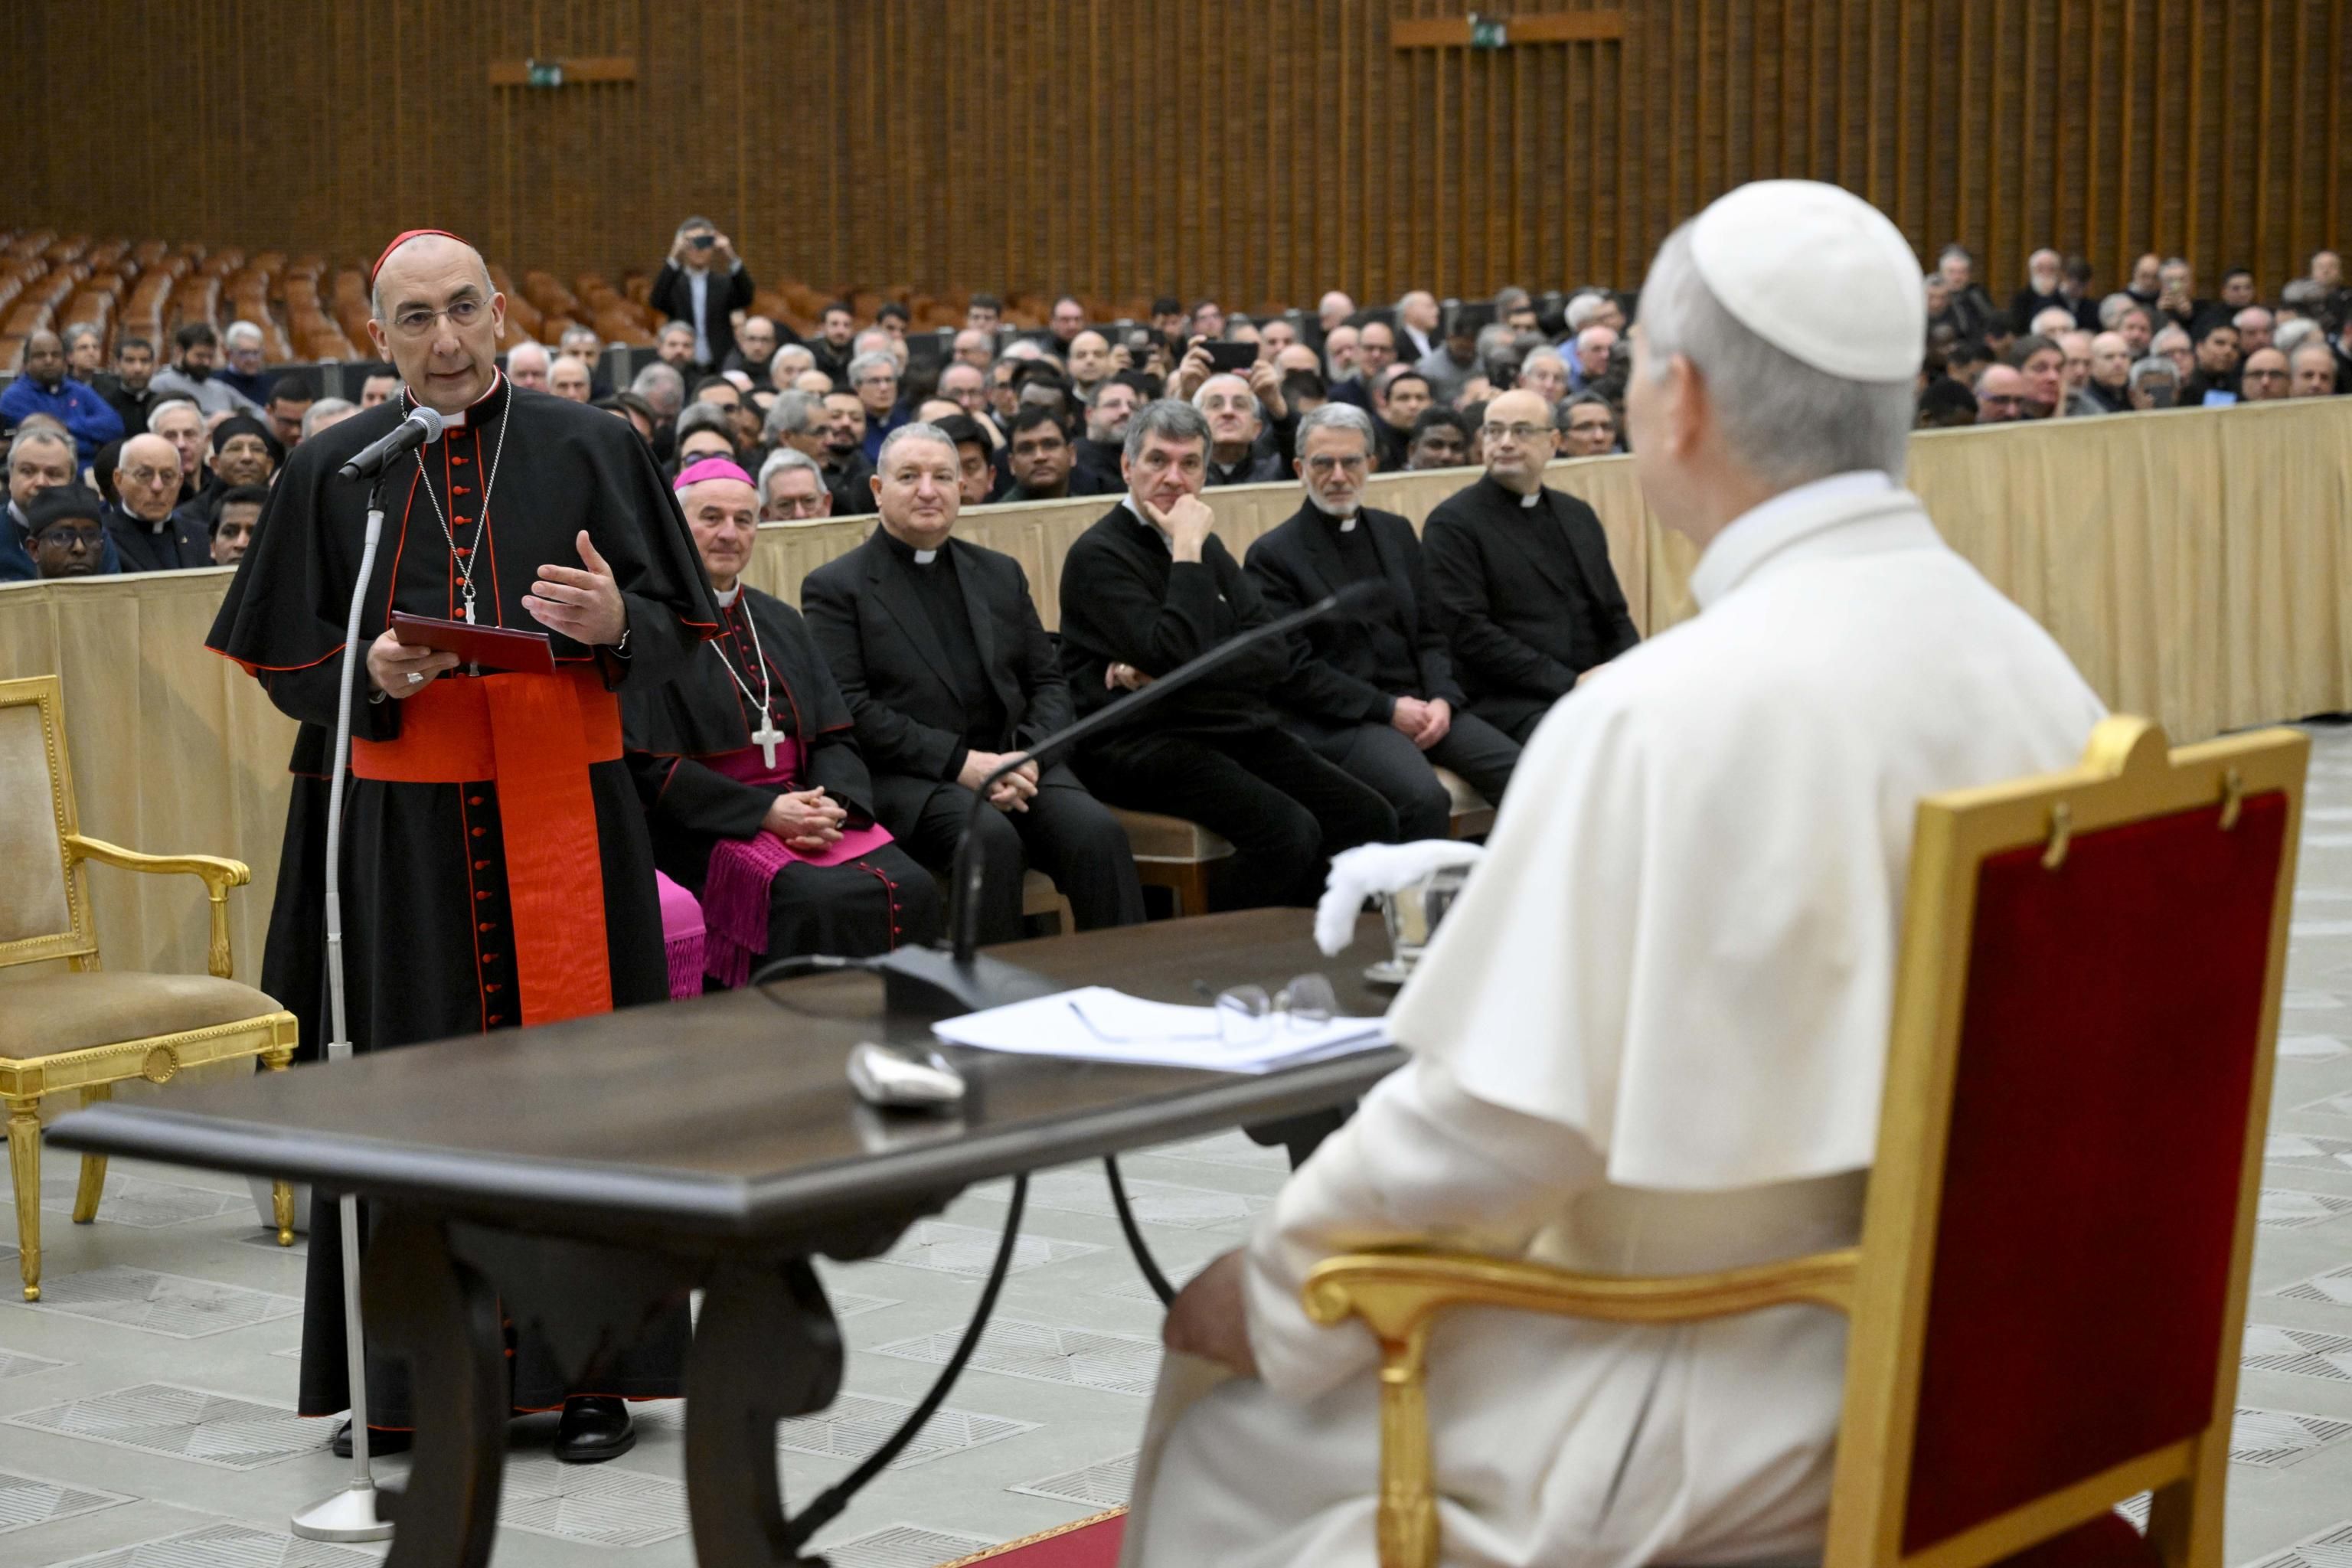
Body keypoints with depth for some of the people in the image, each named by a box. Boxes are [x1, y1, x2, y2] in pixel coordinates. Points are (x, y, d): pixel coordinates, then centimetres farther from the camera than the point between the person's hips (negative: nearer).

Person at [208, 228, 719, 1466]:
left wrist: (615, 623, -17)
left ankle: (586, 1361, 8)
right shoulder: (334, 469, 7)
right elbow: (282, 662, 8)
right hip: (402, 823, 1)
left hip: (563, 812, -1)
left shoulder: (587, 449, 4)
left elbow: (677, 635, 5)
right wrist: (369, 672, -12)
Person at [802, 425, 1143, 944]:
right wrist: (961, 763, -15)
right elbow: (849, 710, -7)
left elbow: (1049, 683, 17)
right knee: (991, 837, -35)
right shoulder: (835, 588, 5)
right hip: (907, 780, -4)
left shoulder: (1000, 574, 21)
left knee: (1098, 832, -25)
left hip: (1013, 762, 4)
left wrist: (1028, 755, -6)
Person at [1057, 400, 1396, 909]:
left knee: (1370, 818, -11)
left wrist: (1169, 675, -8)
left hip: (1242, 731, 8)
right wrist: (1187, 549, -12)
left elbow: (1274, 655, 8)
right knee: (1289, 831, -29)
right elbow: (1175, 653, -19)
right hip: (1146, 745, -7)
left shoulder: (1207, 547, 20)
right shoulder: (1098, 554, -5)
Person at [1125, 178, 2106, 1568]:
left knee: (1227, 1446, 8)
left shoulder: (1666, 714, -23)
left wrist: (1270, 1285, -4)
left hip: (1742, 1404, -8)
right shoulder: (2028, 660, 0)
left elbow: (1498, 1125, -21)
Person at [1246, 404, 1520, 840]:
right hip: (1337, 721, -6)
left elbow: (1431, 632, 17)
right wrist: (1387, 709, -13)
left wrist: (1442, 699, -4)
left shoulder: (1397, 533, 17)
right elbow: (1293, 669, -8)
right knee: (1425, 797, -33)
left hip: (1419, 703, 6)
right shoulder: (1272, 554, -2)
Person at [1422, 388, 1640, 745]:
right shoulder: (1452, 523, 0)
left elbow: (1615, 618, 21)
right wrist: (1569, 683, -14)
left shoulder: (1578, 515, 20)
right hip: (1511, 703, -7)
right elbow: (1469, 632, -10)